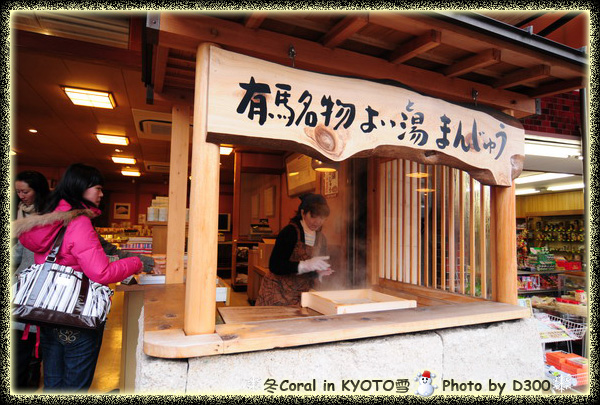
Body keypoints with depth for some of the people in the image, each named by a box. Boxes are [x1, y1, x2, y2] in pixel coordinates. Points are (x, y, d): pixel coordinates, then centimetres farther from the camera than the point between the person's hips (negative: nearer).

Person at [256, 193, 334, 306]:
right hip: (277, 293, -5)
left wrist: (319, 273, -8)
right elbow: (274, 266, -22)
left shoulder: (321, 239, 6)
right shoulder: (290, 232, -14)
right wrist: (305, 265, -31)